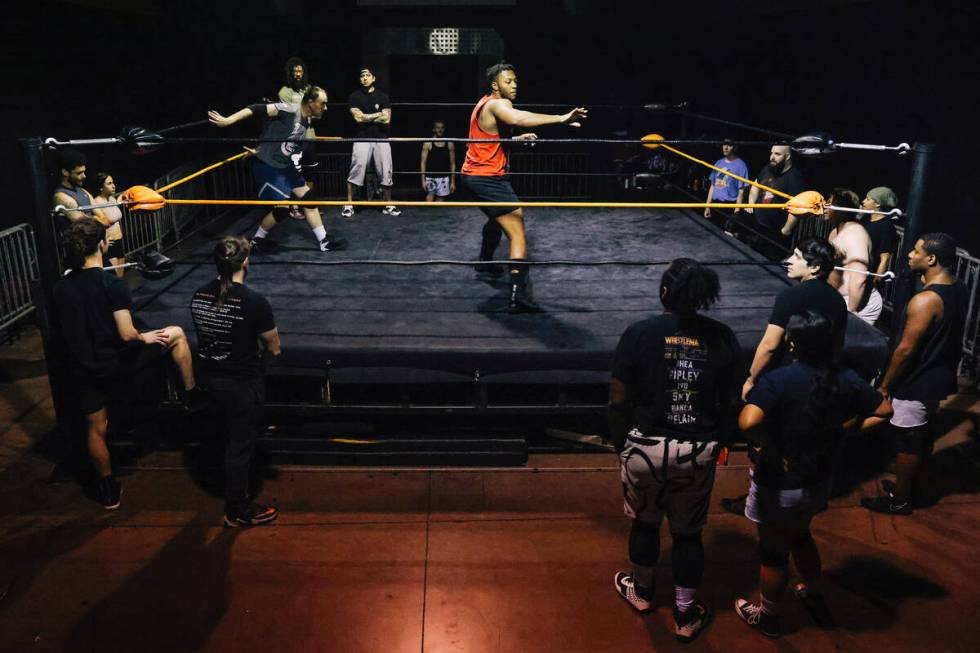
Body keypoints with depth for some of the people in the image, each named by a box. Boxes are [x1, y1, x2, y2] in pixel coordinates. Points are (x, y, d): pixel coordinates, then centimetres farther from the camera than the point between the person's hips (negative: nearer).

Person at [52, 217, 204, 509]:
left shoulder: (61, 286, -2)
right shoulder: (113, 284, -20)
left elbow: (67, 332, 9)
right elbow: (127, 334, -24)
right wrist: (145, 337, -4)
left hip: (84, 369, 5)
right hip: (117, 364, -5)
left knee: (96, 429, 20)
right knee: (176, 334, 16)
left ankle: (108, 491, 35)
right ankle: (193, 395, 26)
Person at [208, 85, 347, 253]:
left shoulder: (307, 120, 5)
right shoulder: (288, 110, -20)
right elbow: (258, 109, -23)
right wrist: (228, 120, -27)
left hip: (285, 166, 9)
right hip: (267, 166, -9)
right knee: (282, 208, -6)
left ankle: (324, 241, 16)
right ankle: (257, 240, 16)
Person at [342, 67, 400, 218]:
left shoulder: (383, 96, 7)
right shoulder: (354, 96, 5)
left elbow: (386, 119, -4)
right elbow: (358, 118, -8)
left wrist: (366, 117, -5)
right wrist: (378, 114, -3)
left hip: (381, 139, 1)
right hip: (362, 139, -1)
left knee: (386, 172, 1)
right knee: (356, 171, -8)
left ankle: (388, 205, 12)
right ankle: (349, 205, -1)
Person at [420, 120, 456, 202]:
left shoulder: (450, 144, 5)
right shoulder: (428, 144, 0)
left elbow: (452, 164, 9)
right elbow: (423, 163, 0)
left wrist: (453, 181, 5)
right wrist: (423, 179, -8)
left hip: (444, 178, 2)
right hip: (430, 177, -2)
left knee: (440, 200, 5)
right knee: (430, 196, -17)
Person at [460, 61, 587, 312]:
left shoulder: (487, 104, 17)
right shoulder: (497, 104, -16)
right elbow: (518, 118, -40)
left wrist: (517, 138, 19)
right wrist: (561, 119, -46)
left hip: (475, 175, 11)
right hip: (488, 178, -11)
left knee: (496, 219, 35)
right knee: (517, 233, -17)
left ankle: (485, 264, 55)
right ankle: (518, 296, -27)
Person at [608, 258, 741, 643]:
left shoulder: (639, 334, -12)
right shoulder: (723, 338, -5)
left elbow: (618, 401, -9)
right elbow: (730, 404, 0)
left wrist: (620, 445, 6)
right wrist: (716, 445, 15)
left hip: (647, 448, -1)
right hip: (699, 452, 1)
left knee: (645, 522, 21)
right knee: (688, 532, 16)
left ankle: (641, 592, 43)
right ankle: (685, 616, 28)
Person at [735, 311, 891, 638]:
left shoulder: (777, 380, -27)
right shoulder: (847, 379, -7)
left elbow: (748, 422, -42)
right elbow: (884, 411, 7)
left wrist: (767, 449, -23)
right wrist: (842, 429, 7)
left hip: (780, 484, -6)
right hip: (819, 479, 6)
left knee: (773, 551, 15)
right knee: (799, 535, 32)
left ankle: (766, 615, 36)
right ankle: (815, 597, 49)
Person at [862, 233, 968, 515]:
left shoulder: (924, 300, -28)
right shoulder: (959, 289, 0)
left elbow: (906, 349, -23)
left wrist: (885, 385, -13)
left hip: (918, 382, -9)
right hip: (939, 376, 9)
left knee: (908, 441, 6)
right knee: (922, 436, 21)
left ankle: (899, 500, 20)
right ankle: (908, 486, 38)